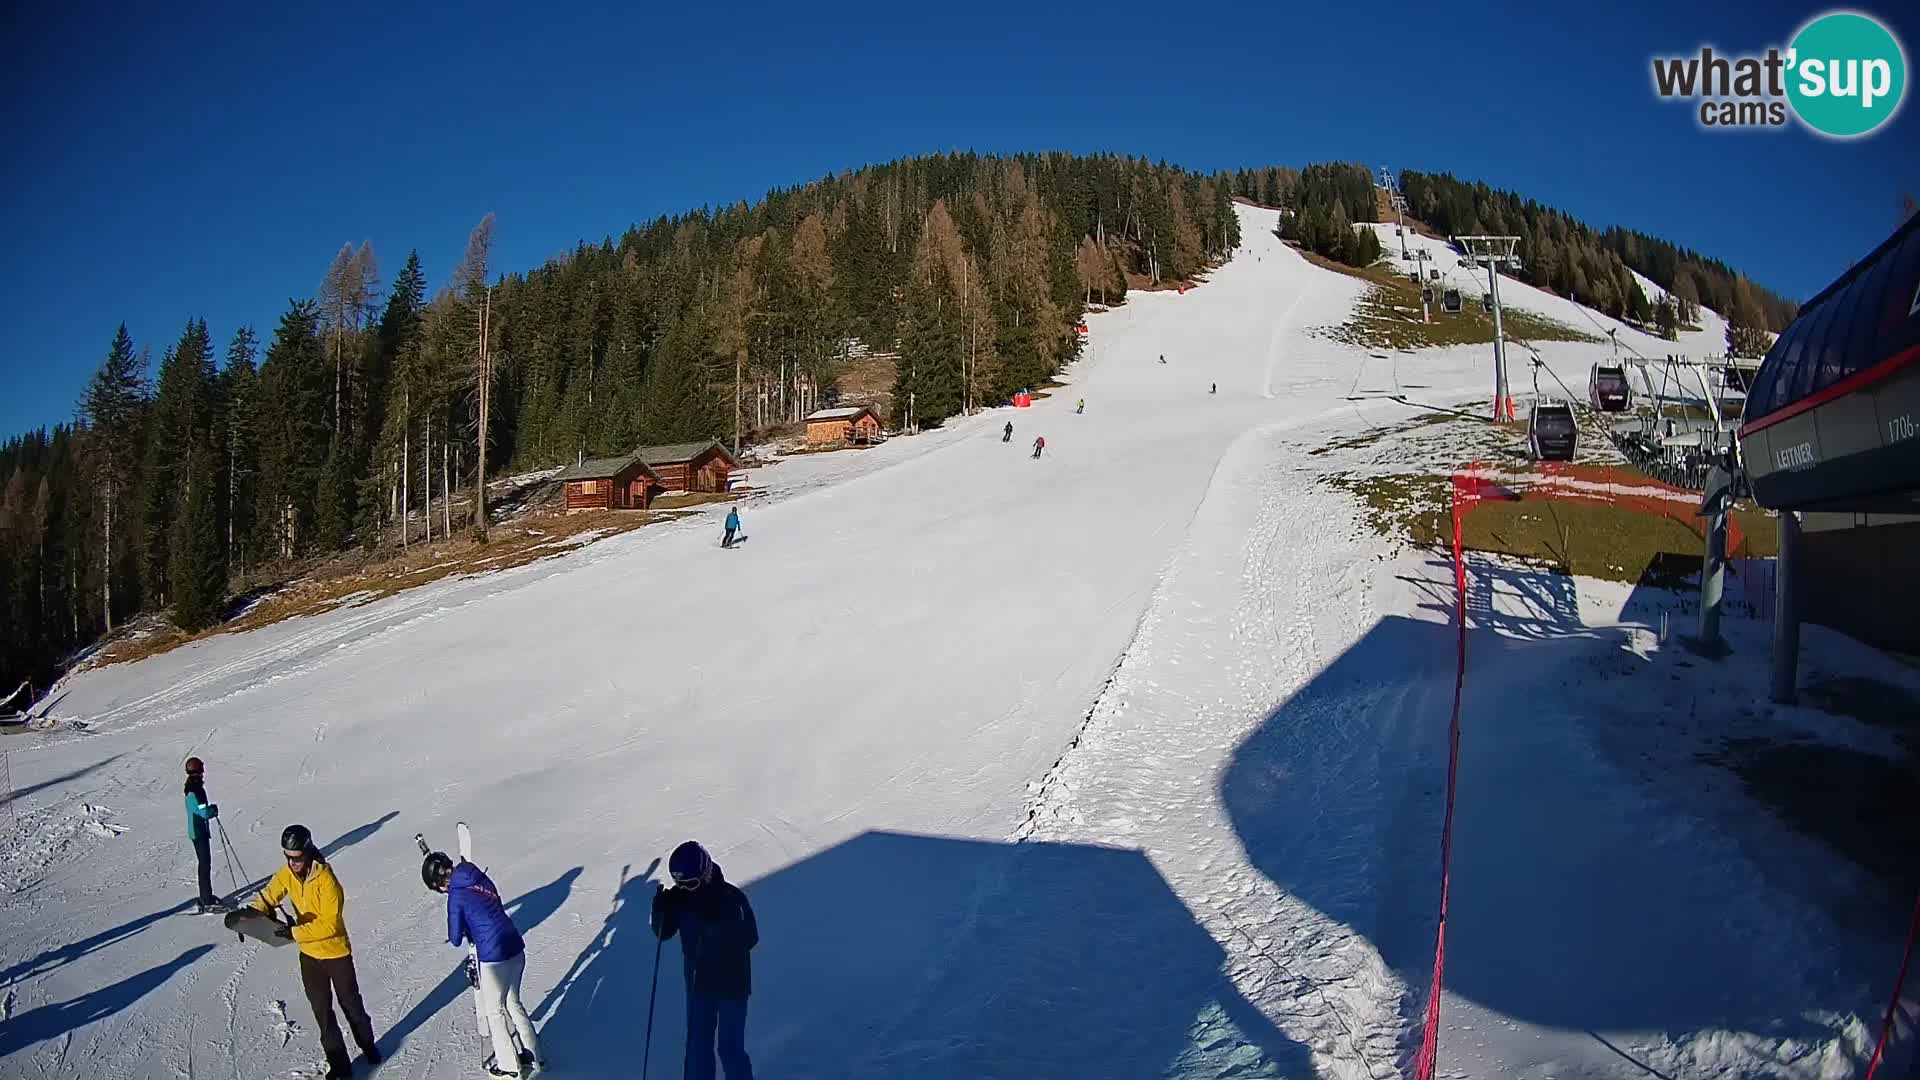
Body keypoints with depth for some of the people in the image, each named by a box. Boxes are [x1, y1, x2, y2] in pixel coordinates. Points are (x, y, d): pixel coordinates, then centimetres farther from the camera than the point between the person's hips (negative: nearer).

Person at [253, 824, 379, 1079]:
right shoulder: (286, 875, -10)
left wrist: (295, 932, -36)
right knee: (323, 1013, 12)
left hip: (336, 954, -5)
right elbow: (268, 897, 0)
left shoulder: (327, 881, -29)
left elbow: (330, 925, -29)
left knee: (351, 1005, 15)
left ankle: (368, 1045, 39)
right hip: (308, 955, 5)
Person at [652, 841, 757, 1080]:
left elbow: (750, 938, -20)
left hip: (731, 983, -5)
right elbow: (663, 932, 1)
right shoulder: (679, 896, -7)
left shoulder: (731, 897, -21)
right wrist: (660, 907, -18)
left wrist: (717, 934, -33)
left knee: (731, 1048, 0)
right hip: (698, 982, 5)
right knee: (697, 1046, 14)